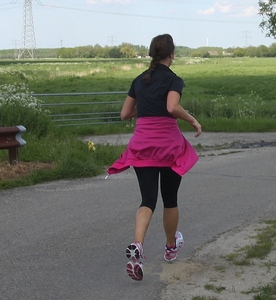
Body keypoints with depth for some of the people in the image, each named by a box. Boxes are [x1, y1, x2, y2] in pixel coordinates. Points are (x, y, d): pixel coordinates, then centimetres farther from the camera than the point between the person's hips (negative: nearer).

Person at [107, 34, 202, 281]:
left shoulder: (139, 80, 11)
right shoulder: (173, 80, -4)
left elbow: (125, 114, 13)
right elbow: (173, 107, -23)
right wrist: (193, 121, -9)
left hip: (141, 145, 4)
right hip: (169, 144, -4)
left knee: (148, 200, 0)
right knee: (170, 199, 15)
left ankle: (137, 247, -24)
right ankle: (171, 247, 33)